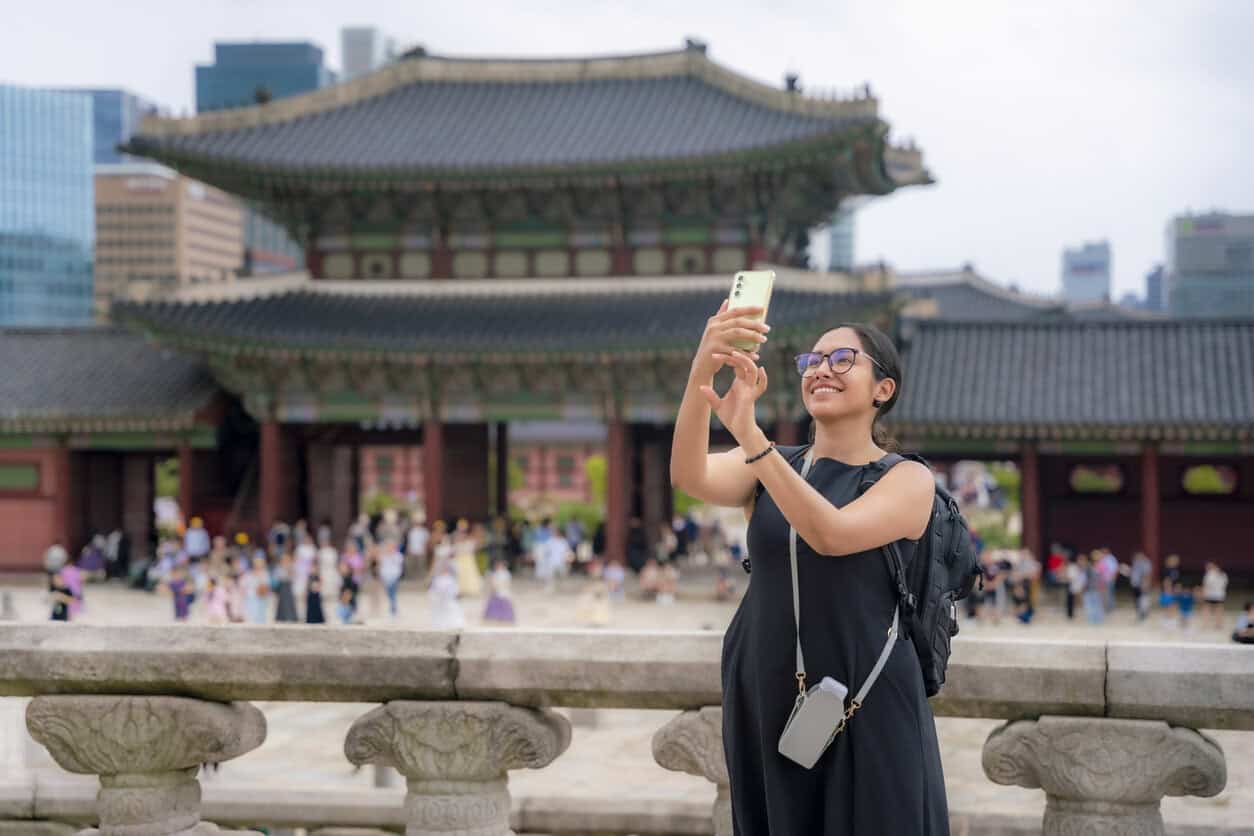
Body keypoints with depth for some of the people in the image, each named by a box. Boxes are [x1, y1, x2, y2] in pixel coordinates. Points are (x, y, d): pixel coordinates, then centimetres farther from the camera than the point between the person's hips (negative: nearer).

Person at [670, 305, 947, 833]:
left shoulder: (908, 480, -4)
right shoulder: (768, 467, 6)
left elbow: (832, 535, -23)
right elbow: (689, 477, -15)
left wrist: (748, 433, -32)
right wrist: (701, 373, -32)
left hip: (865, 704, -3)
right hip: (765, 698, 3)